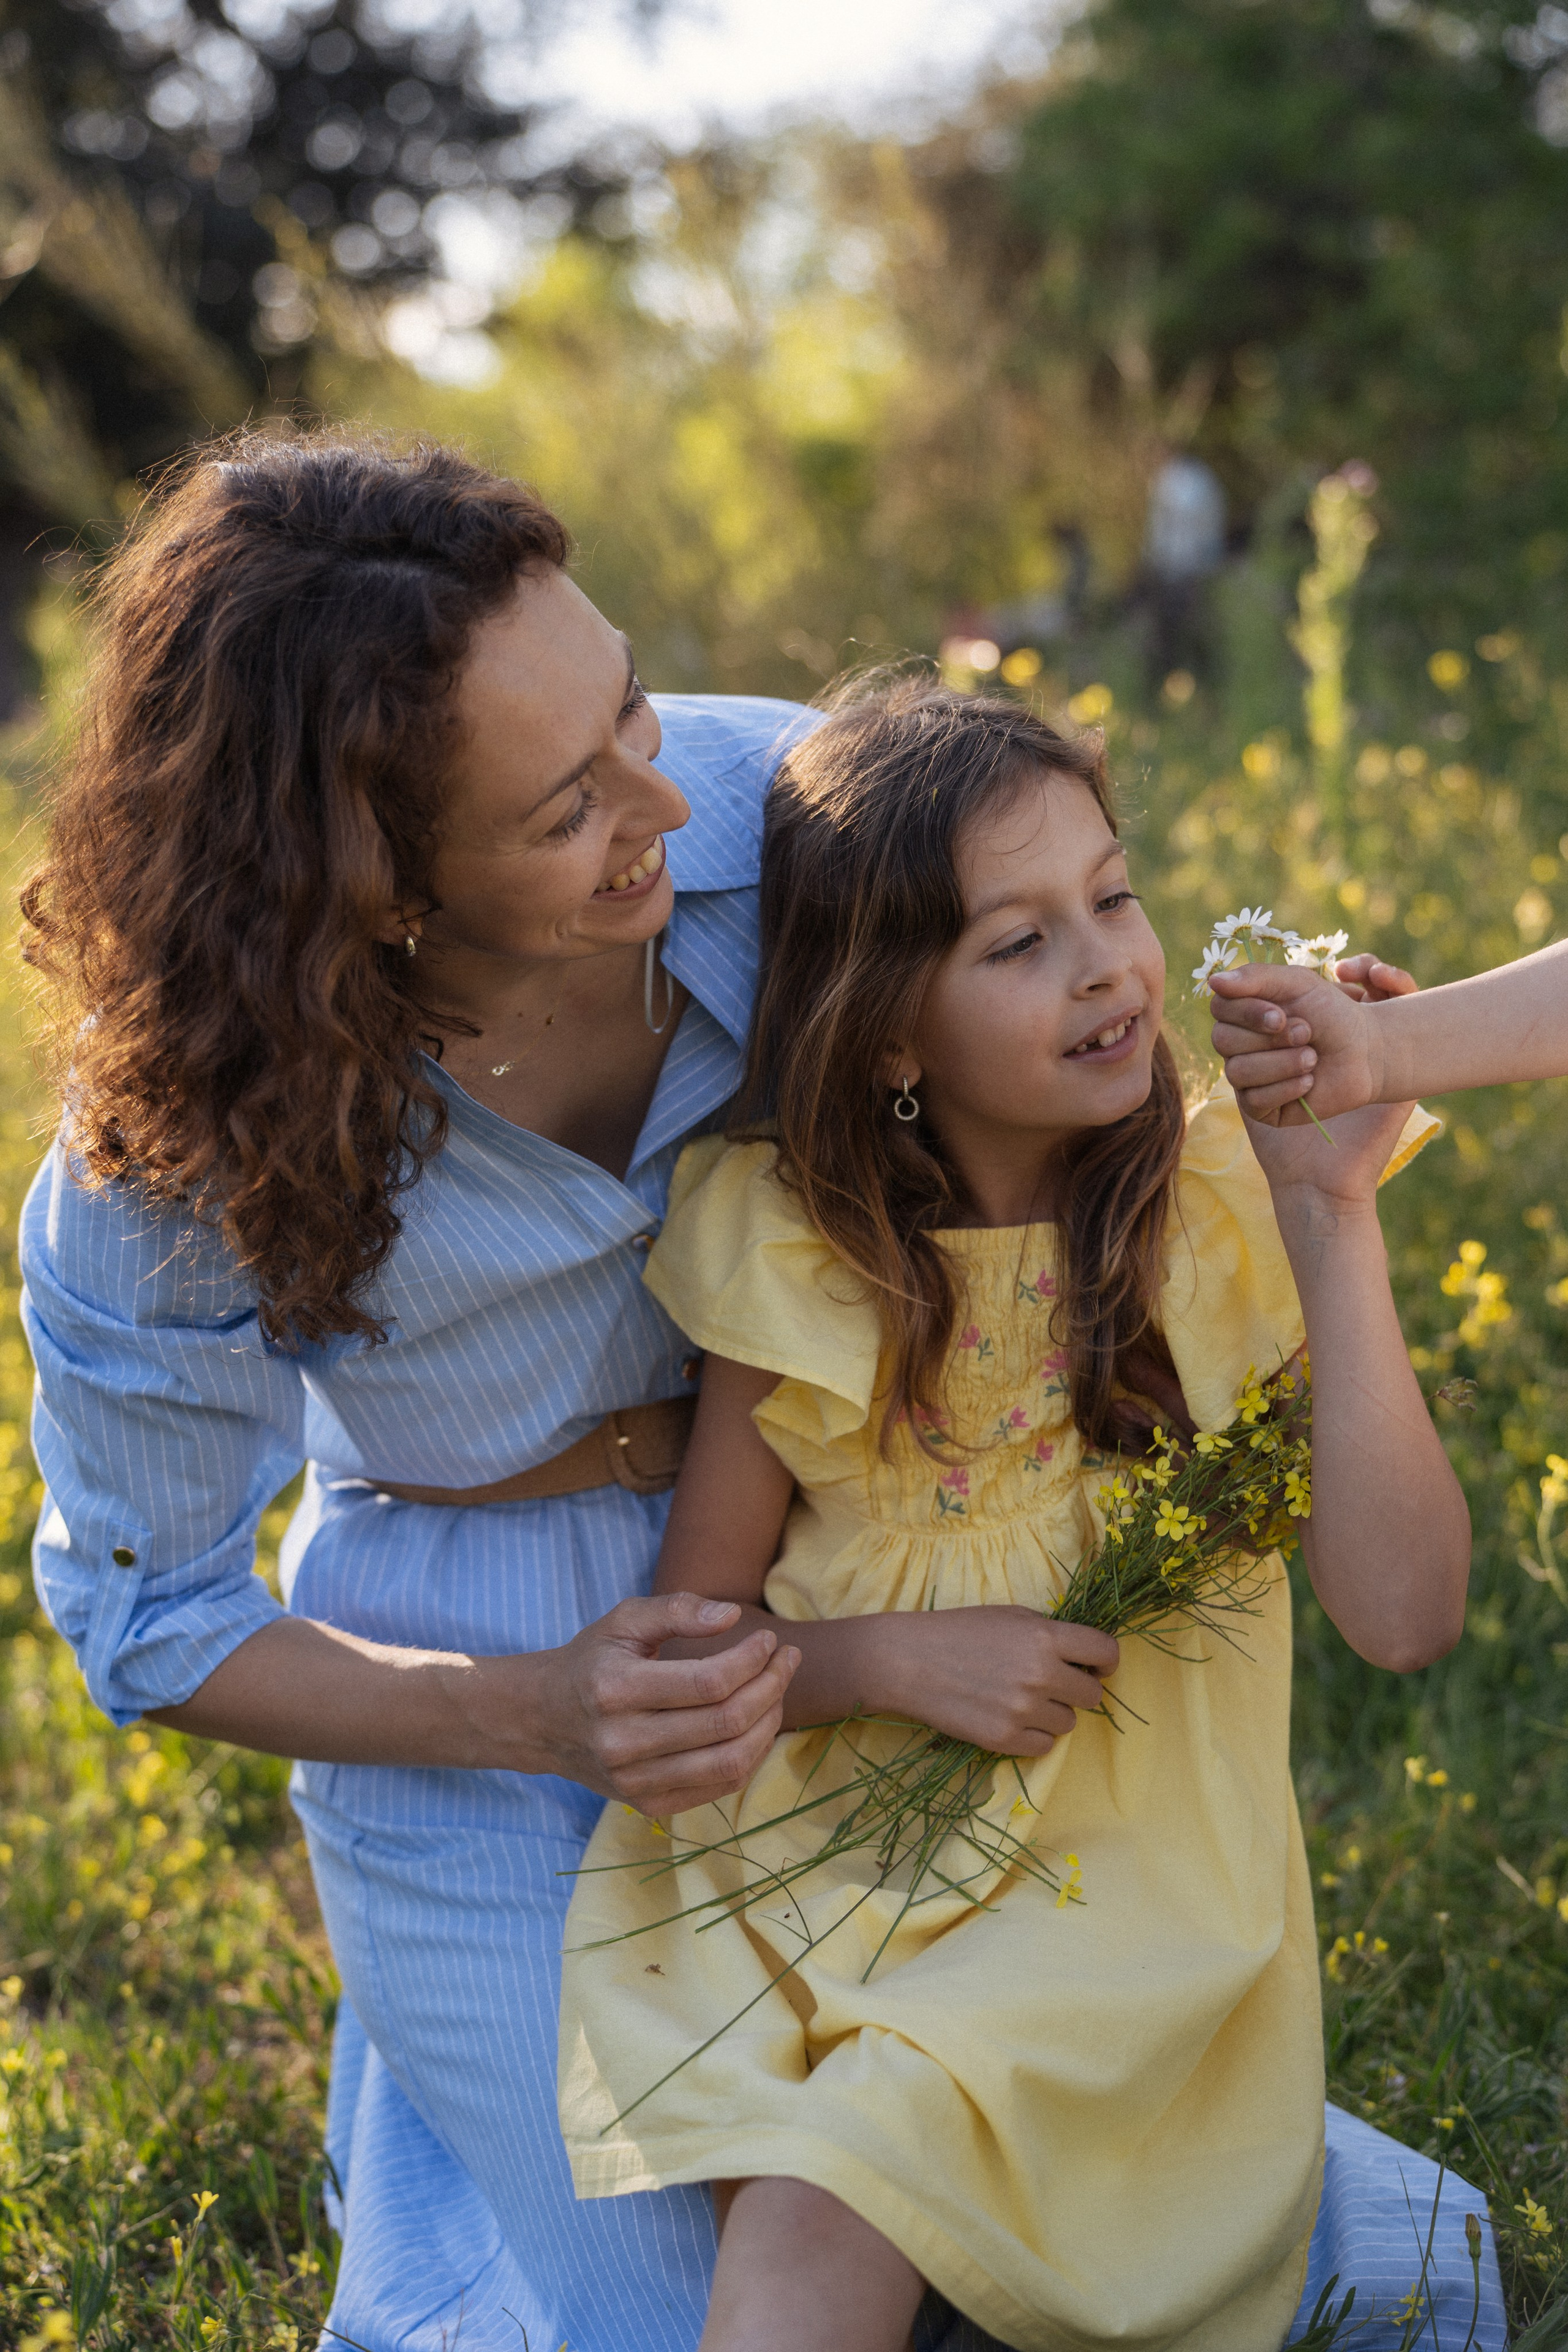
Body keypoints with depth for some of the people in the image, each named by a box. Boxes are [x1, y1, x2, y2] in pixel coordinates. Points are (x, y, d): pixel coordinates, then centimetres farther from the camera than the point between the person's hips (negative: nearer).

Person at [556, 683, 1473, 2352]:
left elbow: (1403, 1616, -16)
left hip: (1124, 1897, -2)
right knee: (795, 2218, -25)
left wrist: (1331, 1214, -20)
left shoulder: (1232, 1211, -5)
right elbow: (689, 1638, 7)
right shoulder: (795, 1252, -2)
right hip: (820, 1879, 2)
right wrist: (891, 1660, -13)